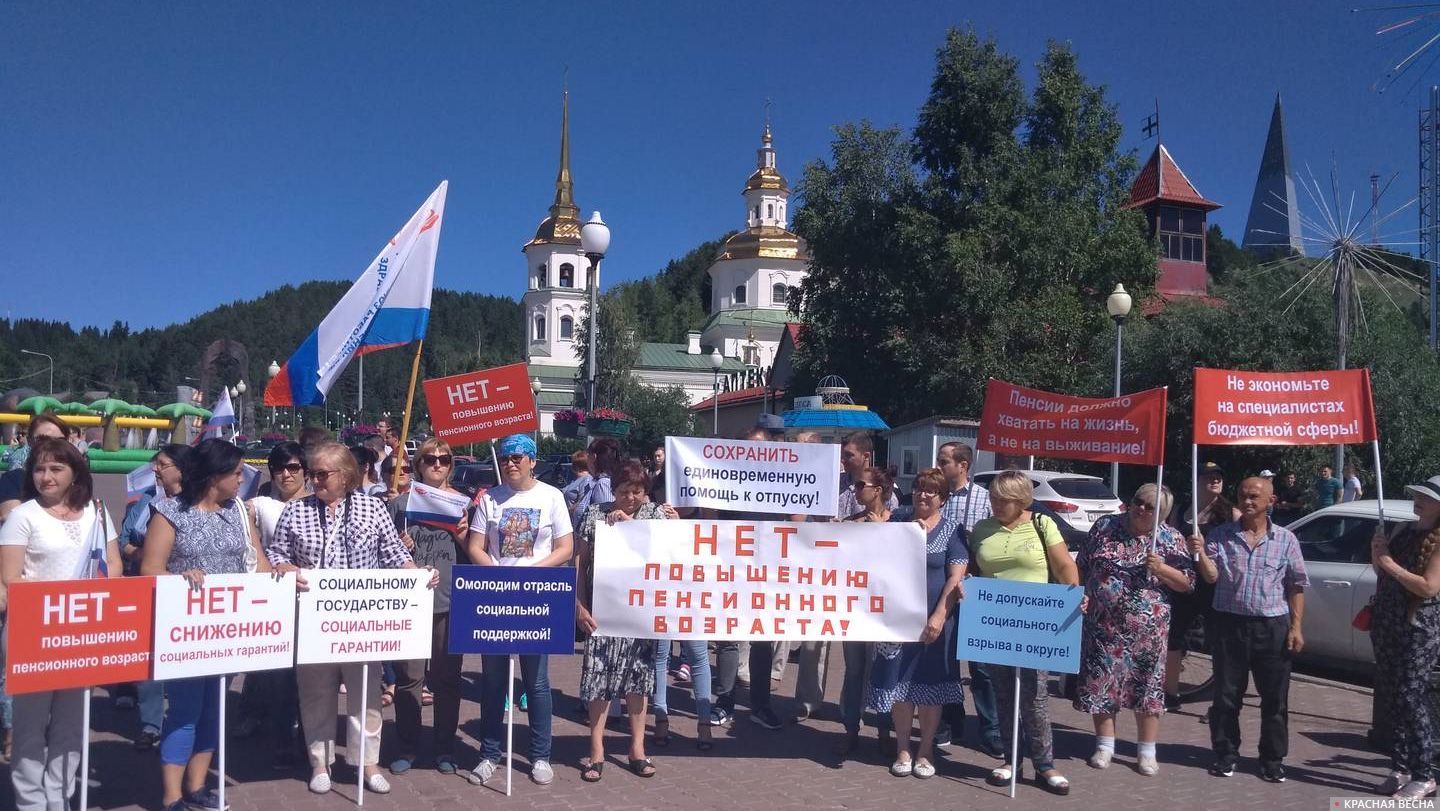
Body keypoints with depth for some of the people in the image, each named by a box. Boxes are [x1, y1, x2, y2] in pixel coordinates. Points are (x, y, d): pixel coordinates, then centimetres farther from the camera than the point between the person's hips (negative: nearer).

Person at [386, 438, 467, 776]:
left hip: (451, 600, 1)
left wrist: (463, 538, -8)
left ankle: (445, 748, 19)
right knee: (409, 677, 1)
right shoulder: (402, 502, 5)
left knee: (447, 676, 8)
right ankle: (406, 748, 15)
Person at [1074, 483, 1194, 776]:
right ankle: (1105, 745, 20)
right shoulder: (1105, 527, 4)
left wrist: (1161, 569, -16)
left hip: (1148, 628, -1)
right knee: (1100, 683, 5)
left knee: (1148, 686, 4)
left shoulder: (1171, 539, 0)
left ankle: (1147, 751, 16)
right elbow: (1081, 567, 10)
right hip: (1103, 625, 1)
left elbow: (1187, 583, 0)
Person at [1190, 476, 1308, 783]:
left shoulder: (1285, 539, 4)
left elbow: (1296, 586, 6)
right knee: (1227, 695, 6)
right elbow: (1211, 576, -6)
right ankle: (1226, 754, 18)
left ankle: (1273, 760, 17)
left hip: (1273, 627, 0)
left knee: (1275, 698, 5)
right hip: (1229, 623, 0)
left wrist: (1296, 626, 0)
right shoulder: (1221, 535, 3)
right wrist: (1200, 553, -26)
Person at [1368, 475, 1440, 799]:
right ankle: (1400, 769, 18)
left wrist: (1389, 562, -17)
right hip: (1389, 624, 7)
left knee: (1410, 699, -6)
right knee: (1396, 699, 10)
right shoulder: (1404, 530, 11)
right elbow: (1381, 572, 18)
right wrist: (1377, 550, -2)